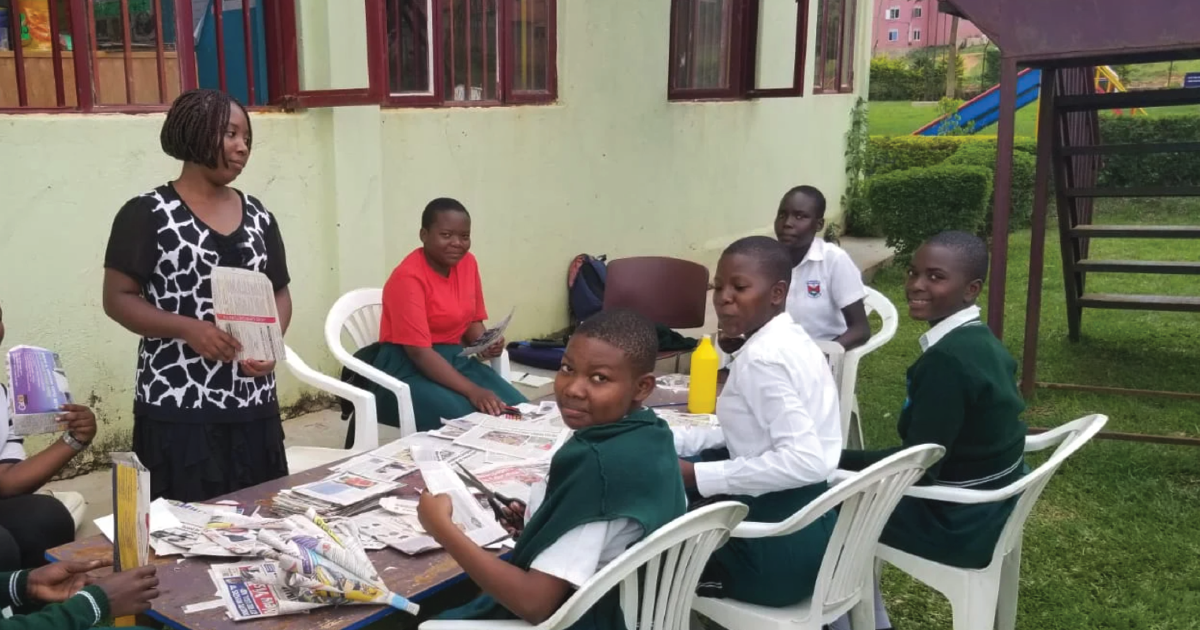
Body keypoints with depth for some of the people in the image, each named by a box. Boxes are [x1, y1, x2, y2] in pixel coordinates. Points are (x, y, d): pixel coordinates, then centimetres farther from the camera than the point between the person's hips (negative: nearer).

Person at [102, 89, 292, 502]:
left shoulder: (258, 217, 11)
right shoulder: (147, 215, -2)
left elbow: (280, 293, 16)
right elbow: (118, 299, -4)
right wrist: (188, 329, -19)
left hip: (253, 407, 4)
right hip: (177, 410, -4)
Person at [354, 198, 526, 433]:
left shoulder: (468, 263, 2)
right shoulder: (408, 277, -19)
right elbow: (419, 352, -23)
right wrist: (473, 391, -30)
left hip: (455, 359, 7)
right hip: (408, 368, -7)